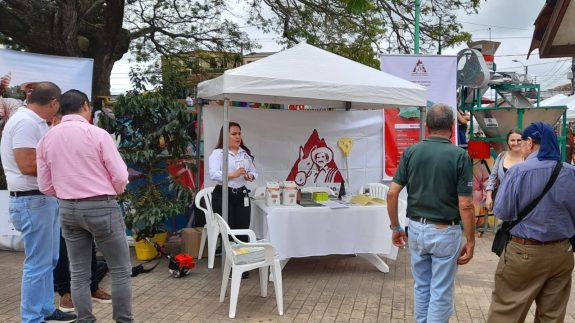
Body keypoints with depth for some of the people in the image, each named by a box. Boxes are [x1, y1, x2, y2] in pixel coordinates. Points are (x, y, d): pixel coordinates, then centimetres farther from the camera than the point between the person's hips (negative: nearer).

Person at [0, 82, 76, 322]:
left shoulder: (35, 122, 14)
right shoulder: (26, 122, -18)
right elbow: (27, 165, -24)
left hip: (46, 198, 10)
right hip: (33, 201, -10)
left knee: (48, 260, 18)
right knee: (38, 264, -2)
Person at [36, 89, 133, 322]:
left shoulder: (46, 139, 4)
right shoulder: (97, 134, -11)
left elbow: (45, 186, 7)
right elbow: (120, 176, -11)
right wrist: (114, 192, 10)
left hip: (67, 210, 5)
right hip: (101, 207, -5)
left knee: (78, 274, 11)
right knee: (120, 270, 5)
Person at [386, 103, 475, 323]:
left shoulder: (411, 152, -2)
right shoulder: (460, 155, -12)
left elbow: (392, 193, -4)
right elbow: (465, 205, -14)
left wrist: (395, 227, 8)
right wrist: (471, 240, -5)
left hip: (416, 228, 4)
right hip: (445, 232, -4)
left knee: (421, 286, 20)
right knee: (441, 292, 6)